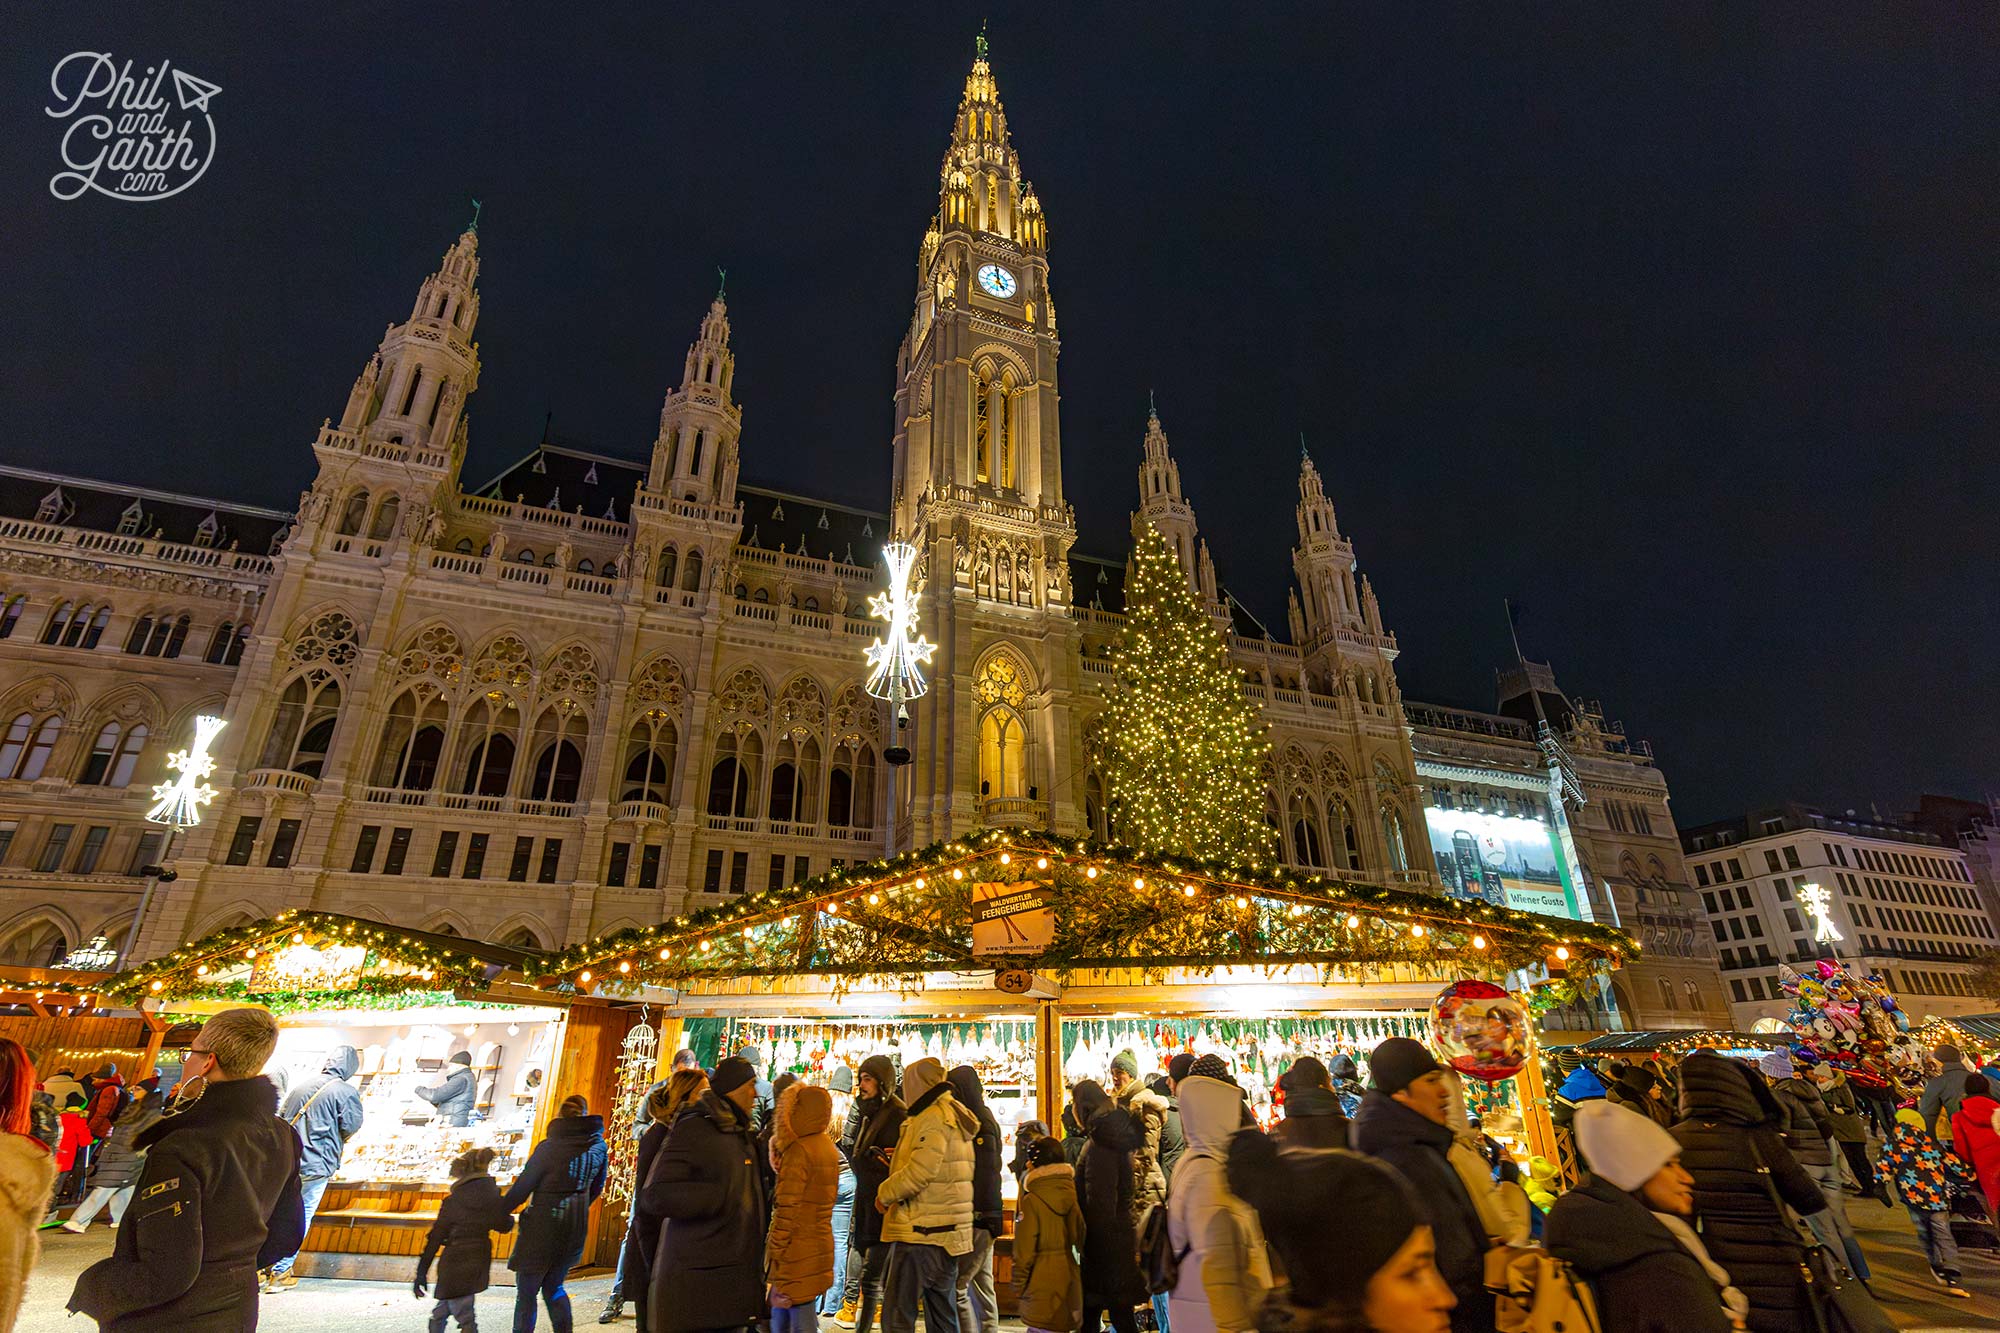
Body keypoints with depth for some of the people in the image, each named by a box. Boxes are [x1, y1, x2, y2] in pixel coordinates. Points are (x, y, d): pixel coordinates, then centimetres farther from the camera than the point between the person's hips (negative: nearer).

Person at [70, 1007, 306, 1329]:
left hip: (170, 1320, -7)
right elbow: (287, 1235, 5)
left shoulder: (178, 1153, -26)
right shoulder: (283, 1138, -5)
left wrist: (90, 1289, -8)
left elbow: (165, 1276, -25)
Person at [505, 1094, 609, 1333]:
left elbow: (521, 1189, -13)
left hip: (541, 1230, -5)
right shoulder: (598, 1147, -1)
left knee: (526, 1293, 9)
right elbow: (596, 1189, 10)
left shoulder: (549, 1147, -17)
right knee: (554, 1287, 22)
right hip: (575, 1230, 5)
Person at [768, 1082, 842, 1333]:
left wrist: (775, 1255, -13)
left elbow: (787, 1210, -18)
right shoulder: (828, 1147, 10)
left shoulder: (799, 1150, -16)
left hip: (797, 1255, -8)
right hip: (819, 1246, 8)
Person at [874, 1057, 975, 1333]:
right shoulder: (956, 1118, 14)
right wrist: (899, 1158, 10)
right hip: (949, 1235, 9)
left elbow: (920, 1172, -24)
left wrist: (885, 1193, -9)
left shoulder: (932, 1119, -15)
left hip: (921, 1233, -9)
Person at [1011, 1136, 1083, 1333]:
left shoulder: (1031, 1202, -15)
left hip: (1041, 1284, -6)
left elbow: (1024, 1251, -12)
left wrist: (1018, 1288, -2)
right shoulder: (1072, 1196, 3)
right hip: (1069, 1278, 7)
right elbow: (1081, 1239, 10)